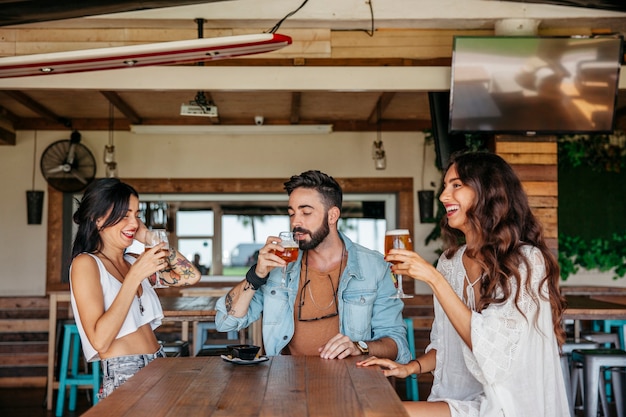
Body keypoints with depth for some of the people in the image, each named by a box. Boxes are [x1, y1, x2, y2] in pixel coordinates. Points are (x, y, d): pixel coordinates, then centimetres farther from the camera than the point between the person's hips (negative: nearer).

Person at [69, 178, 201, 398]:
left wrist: (150, 239, 7)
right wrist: (135, 276, -18)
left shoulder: (133, 261, 13)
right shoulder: (86, 263, -7)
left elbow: (191, 276, 8)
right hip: (123, 376, -6)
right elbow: (100, 340, -17)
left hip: (158, 368, 6)